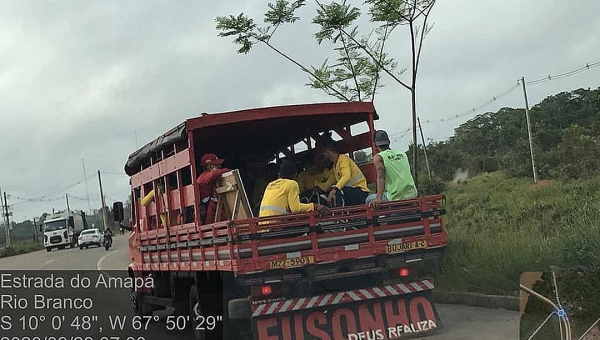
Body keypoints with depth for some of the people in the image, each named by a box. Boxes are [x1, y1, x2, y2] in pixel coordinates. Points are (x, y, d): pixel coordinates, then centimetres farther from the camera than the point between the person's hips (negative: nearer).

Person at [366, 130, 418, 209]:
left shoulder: (378, 157, -2)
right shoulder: (403, 154, 14)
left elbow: (381, 177, -17)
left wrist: (378, 198, -27)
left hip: (396, 198, -5)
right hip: (412, 195, 5)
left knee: (369, 200, 18)